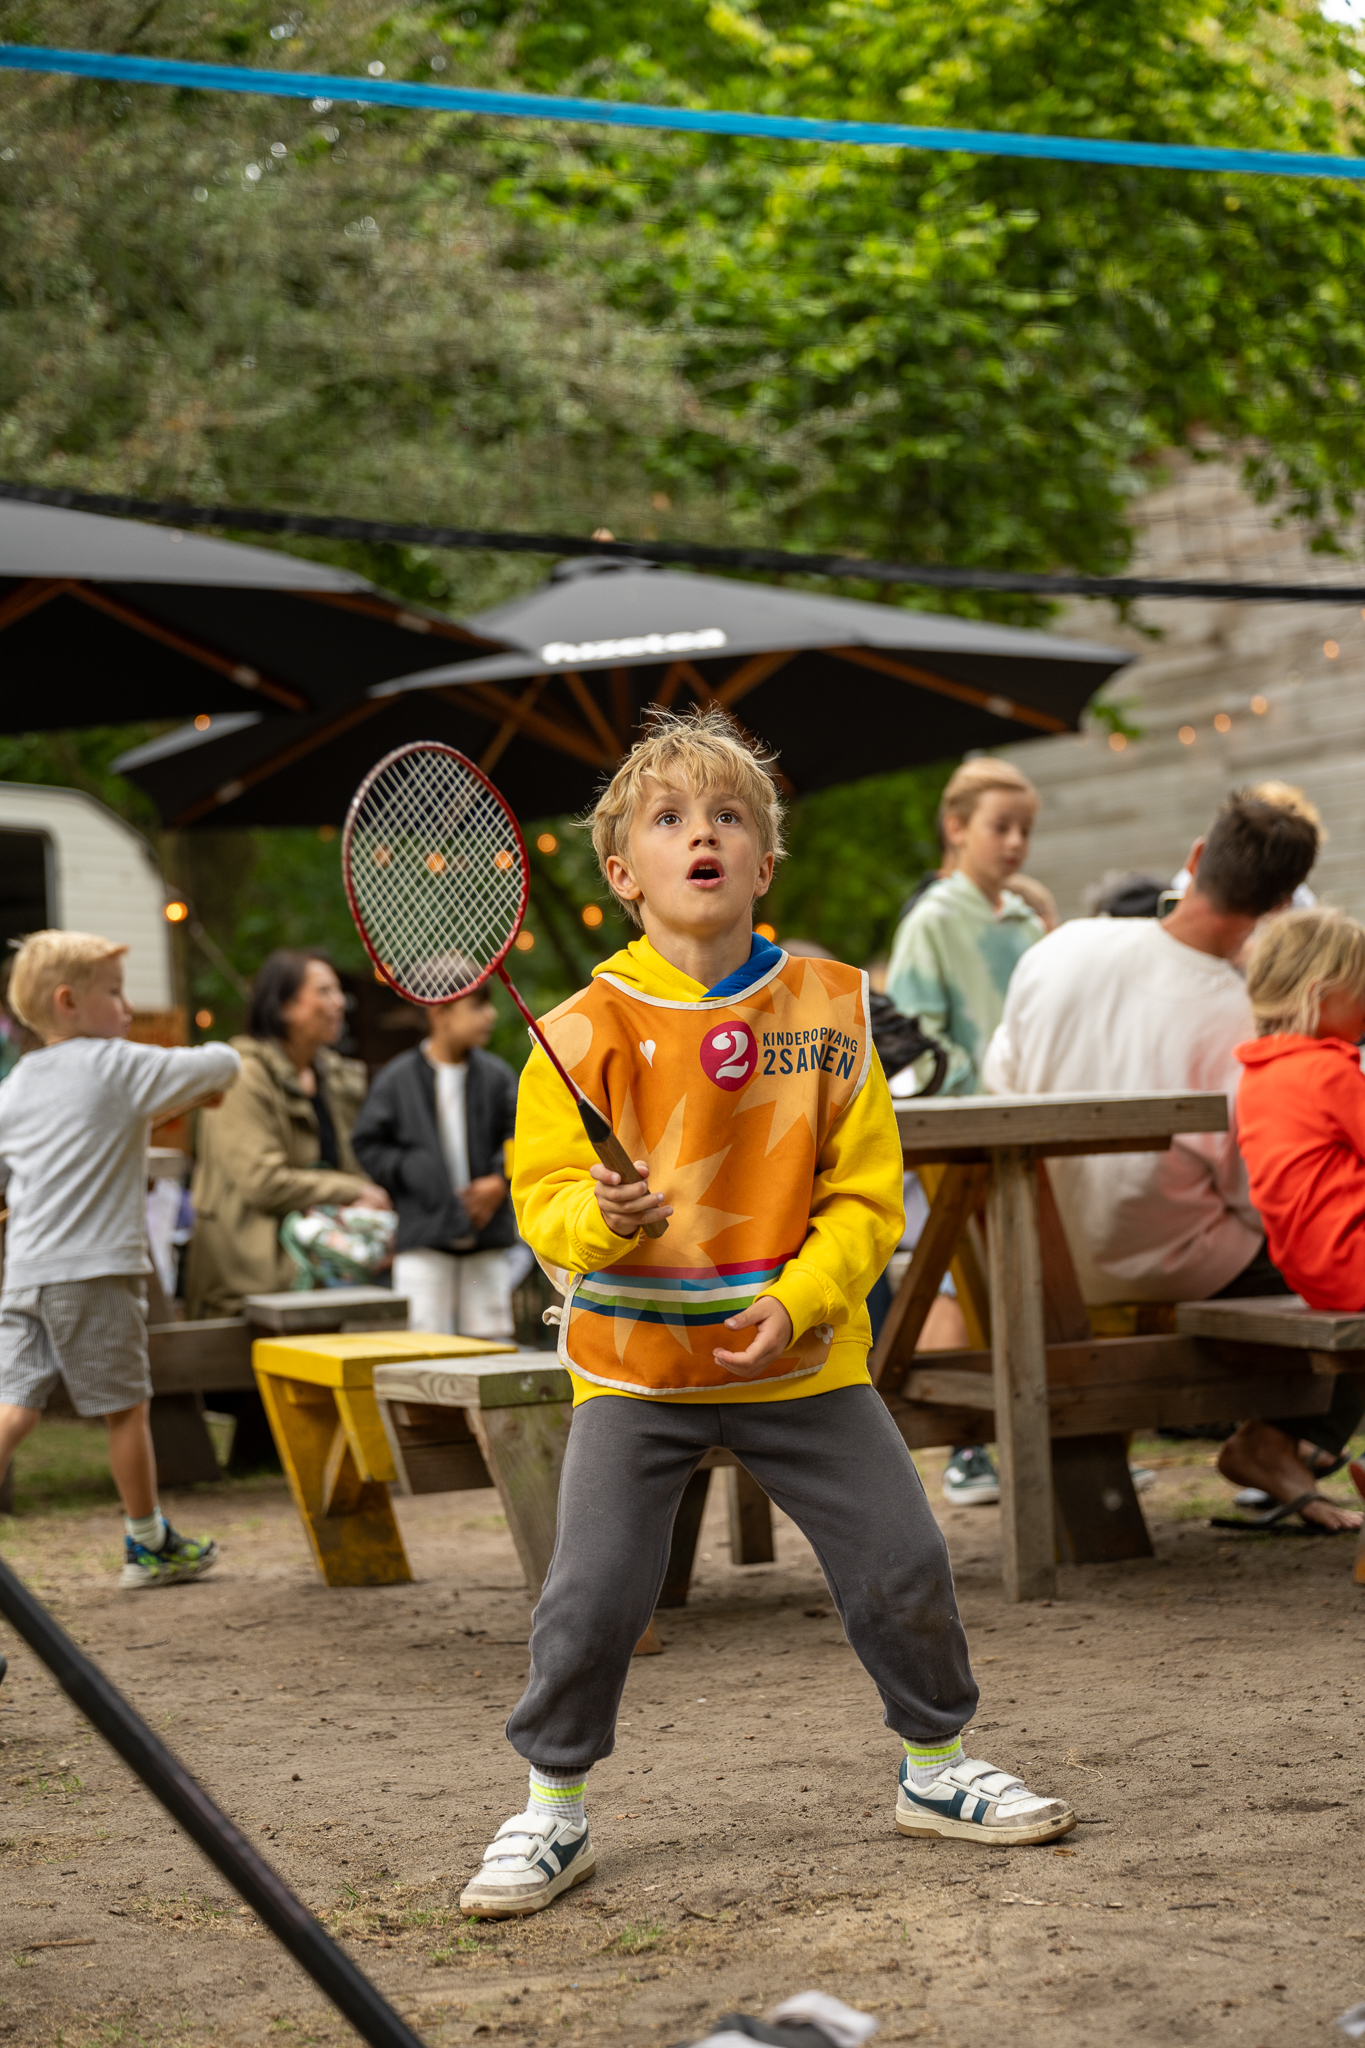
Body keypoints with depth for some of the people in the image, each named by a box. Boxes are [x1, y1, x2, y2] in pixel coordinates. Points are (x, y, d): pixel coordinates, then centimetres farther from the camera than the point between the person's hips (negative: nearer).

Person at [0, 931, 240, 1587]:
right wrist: (207, 1080, 21)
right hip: (95, 1271, -6)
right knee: (125, 1409, 8)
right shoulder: (120, 1066, -6)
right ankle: (149, 1545, 21)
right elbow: (222, 1064, -2)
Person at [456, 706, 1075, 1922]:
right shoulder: (588, 1029, -7)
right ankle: (553, 1814, 13)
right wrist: (599, 1218, -29)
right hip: (636, 1361, -2)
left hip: (803, 1354, 2)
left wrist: (795, 1300, -15)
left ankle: (937, 1768, 27)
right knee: (593, 1592, -7)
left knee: (904, 1562, 3)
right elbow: (543, 1194, -6)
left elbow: (866, 1192, -1)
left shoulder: (827, 1007, -1)